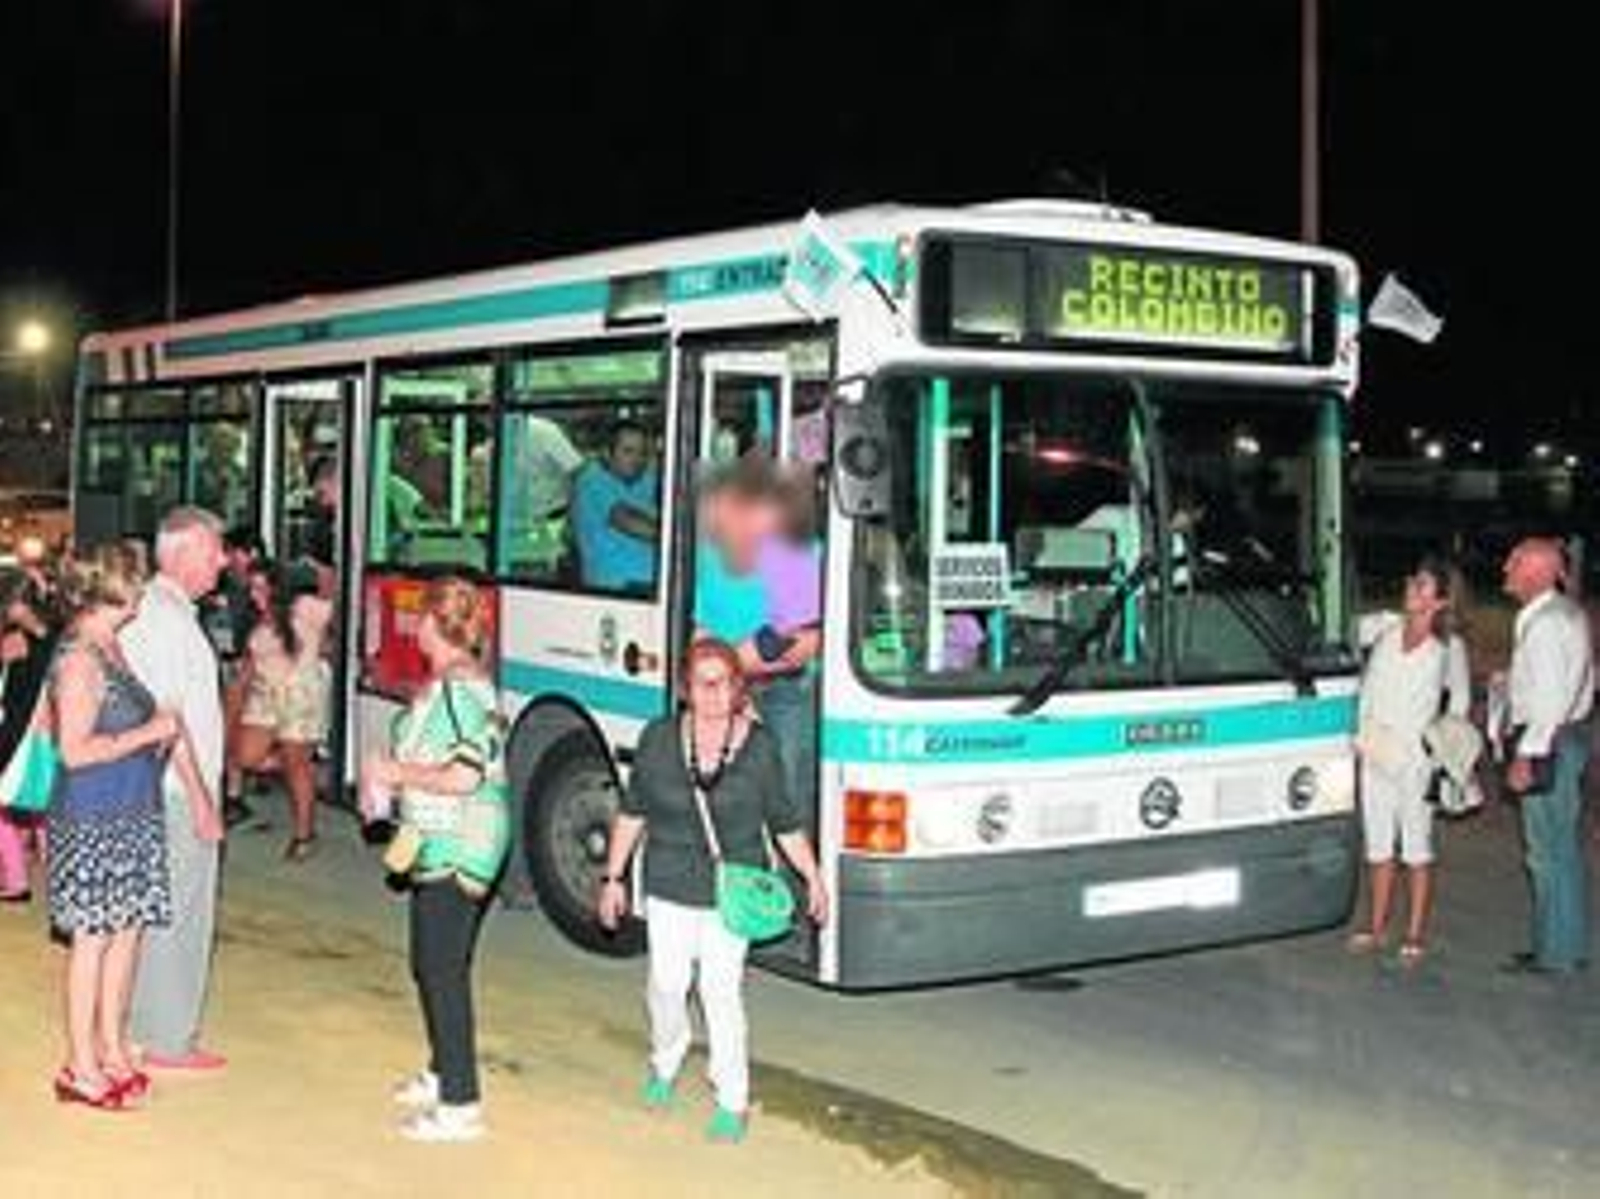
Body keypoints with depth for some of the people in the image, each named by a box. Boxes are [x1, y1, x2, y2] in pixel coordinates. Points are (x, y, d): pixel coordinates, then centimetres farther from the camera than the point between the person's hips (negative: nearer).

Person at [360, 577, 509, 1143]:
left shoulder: (459, 687, -20)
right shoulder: (445, 682, 13)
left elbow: (464, 777, -26)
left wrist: (398, 773, -14)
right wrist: (396, 771, 12)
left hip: (457, 848, -11)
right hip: (438, 846, 11)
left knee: (445, 971, -7)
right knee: (428, 964, 21)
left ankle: (461, 1106, -2)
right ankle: (442, 1072, 36)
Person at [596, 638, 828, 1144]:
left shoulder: (760, 746, -6)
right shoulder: (659, 739, -3)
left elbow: (784, 822, 4)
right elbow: (632, 812, 6)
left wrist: (813, 878, 4)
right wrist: (613, 876, 8)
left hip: (733, 889, -2)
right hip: (669, 887, 2)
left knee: (721, 990, -4)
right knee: (667, 983, 8)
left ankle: (733, 1101, 8)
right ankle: (665, 1063, 38)